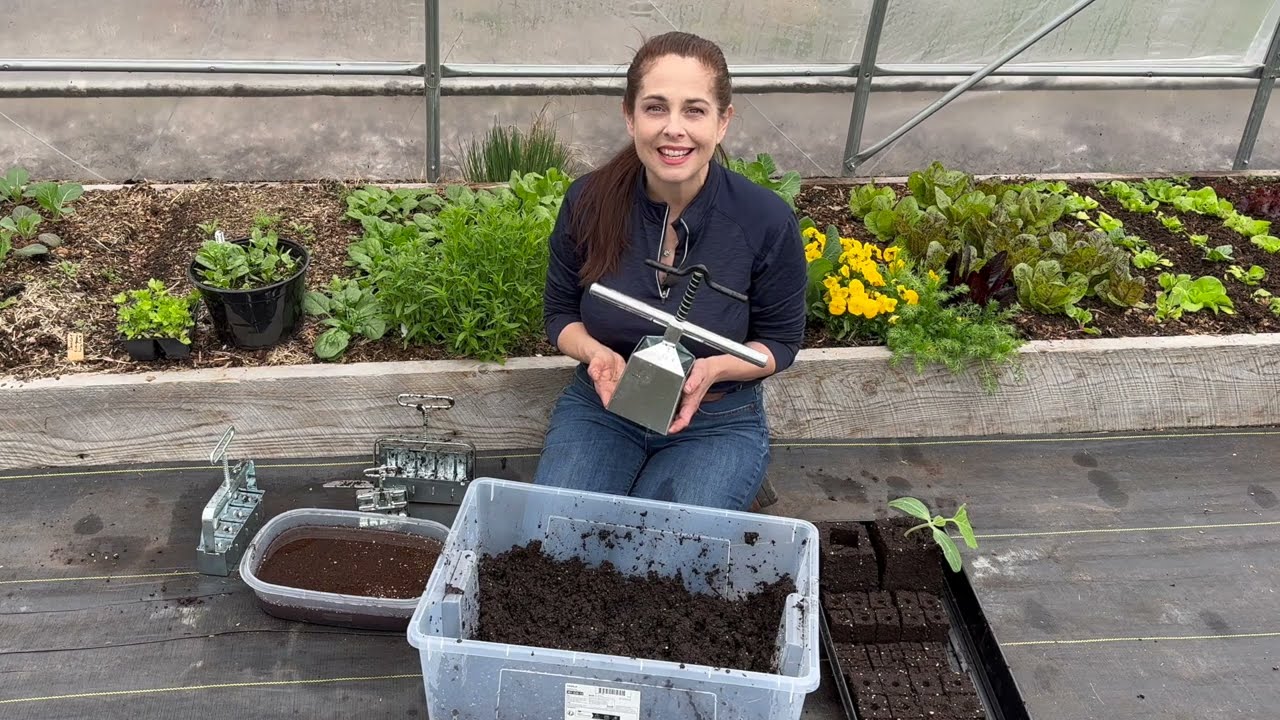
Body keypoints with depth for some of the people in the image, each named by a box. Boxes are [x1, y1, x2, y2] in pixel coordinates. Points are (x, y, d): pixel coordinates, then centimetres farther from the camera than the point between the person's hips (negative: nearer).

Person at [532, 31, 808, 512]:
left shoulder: (768, 222, -18)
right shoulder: (589, 202, -12)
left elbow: (780, 340, -3)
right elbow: (560, 313, 2)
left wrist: (712, 369, -24)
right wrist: (596, 352, -21)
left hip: (718, 423, -1)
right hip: (600, 406, 2)